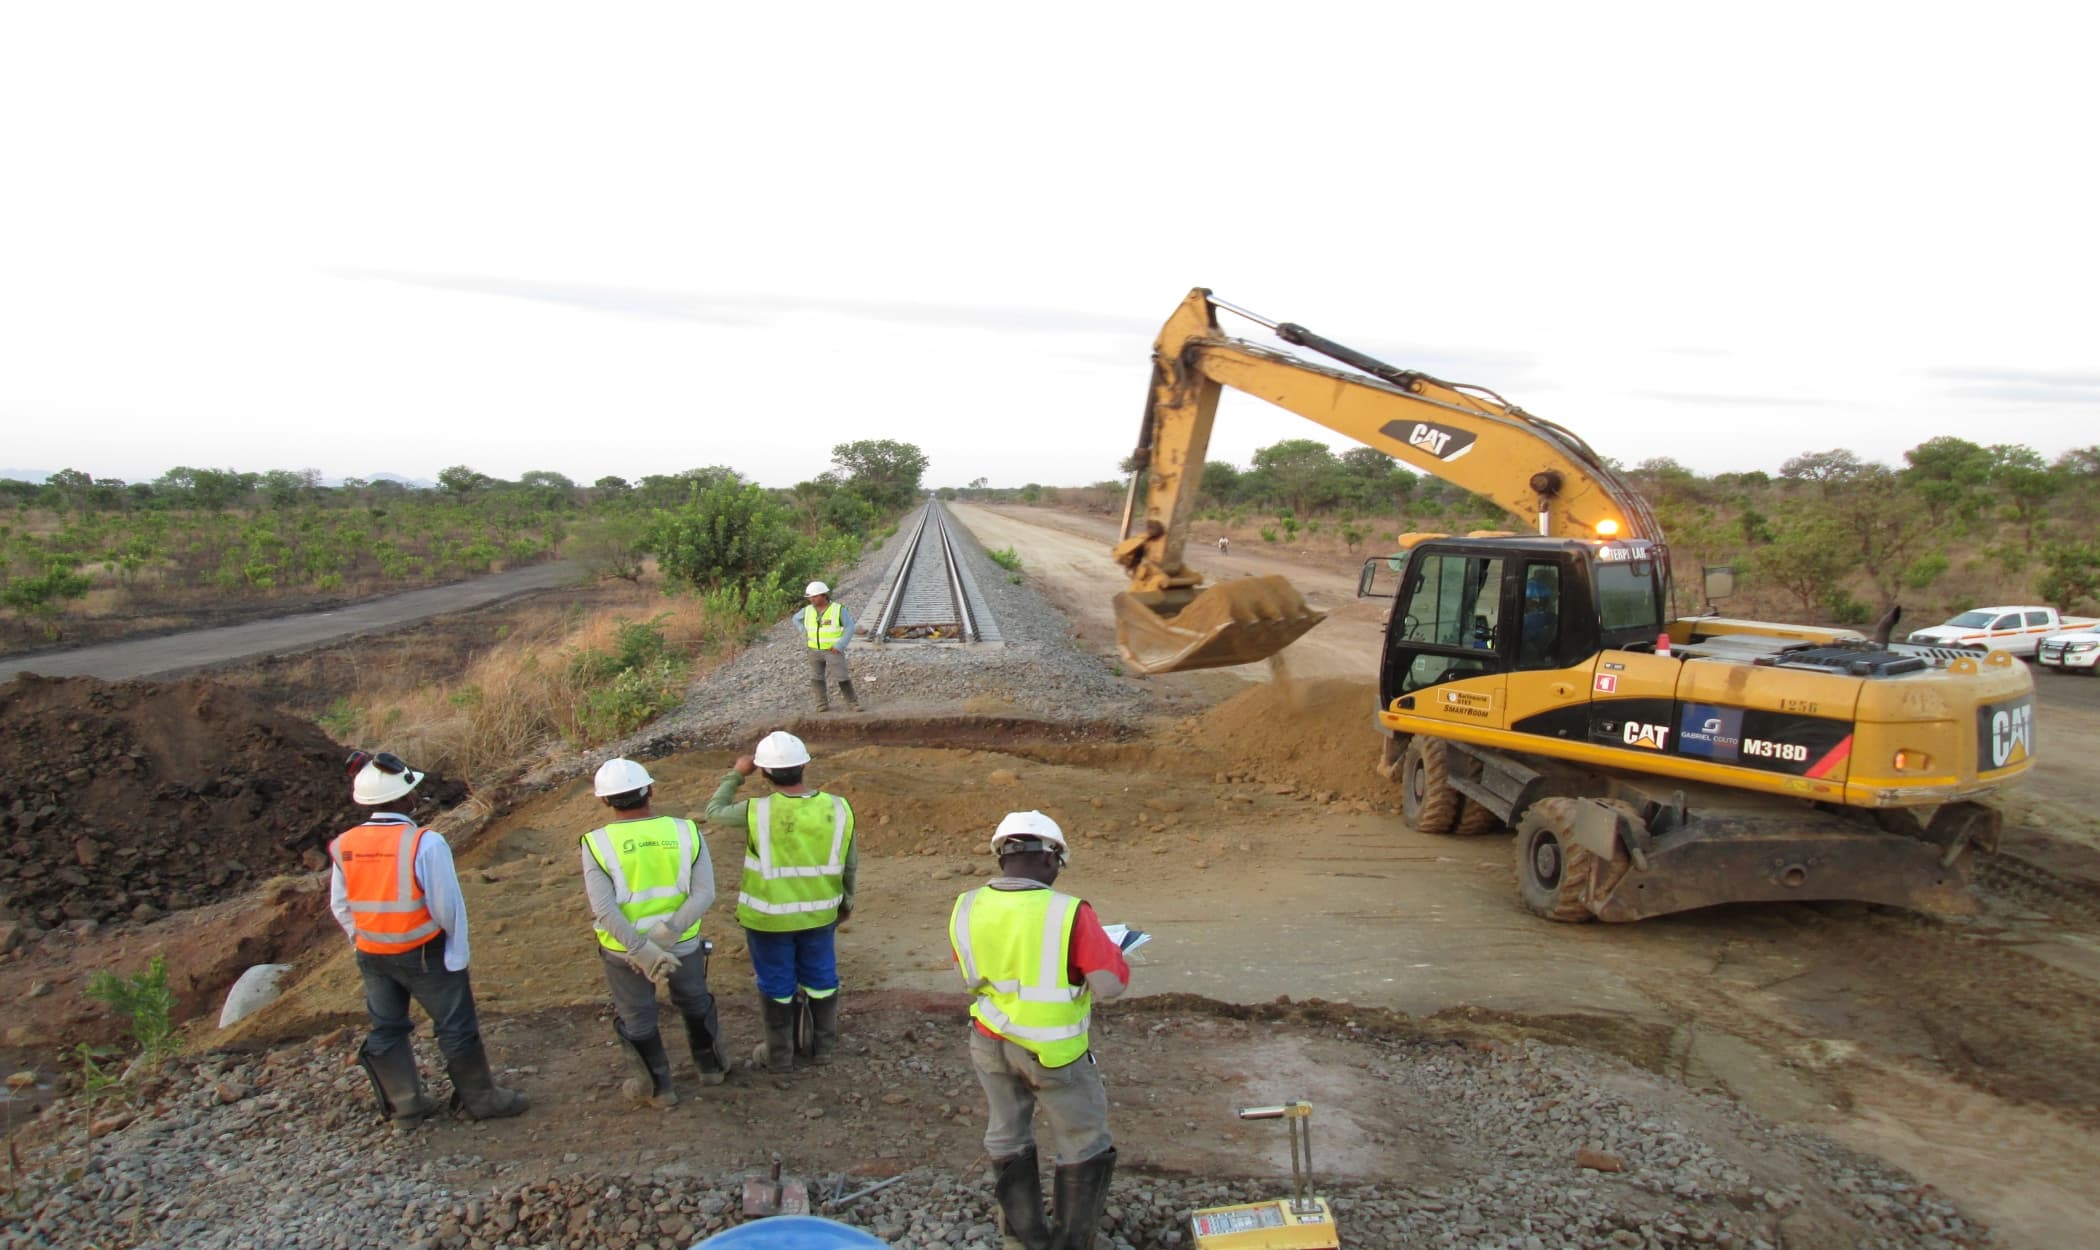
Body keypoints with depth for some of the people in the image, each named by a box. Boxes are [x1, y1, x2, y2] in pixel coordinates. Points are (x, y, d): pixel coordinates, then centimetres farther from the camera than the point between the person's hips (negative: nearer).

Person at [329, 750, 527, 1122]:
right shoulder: (426, 843, -23)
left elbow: (340, 907, 4)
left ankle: (403, 1102, 31)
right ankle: (479, 1099, 20)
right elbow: (448, 906, -19)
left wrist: (364, 941, 16)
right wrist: (457, 957, -7)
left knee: (385, 1029, 20)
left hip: (372, 954, 5)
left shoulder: (343, 846, -6)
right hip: (425, 952, -5)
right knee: (457, 1027, 9)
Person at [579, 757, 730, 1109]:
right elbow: (705, 894, -18)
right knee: (695, 1002, 26)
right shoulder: (686, 832, -11)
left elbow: (604, 909, -23)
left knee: (637, 1018, 19)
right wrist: (666, 934, -21)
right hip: (683, 944, 2)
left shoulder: (597, 843, -15)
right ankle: (711, 1066, 42)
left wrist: (640, 949, -23)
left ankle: (660, 1087, 32)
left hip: (624, 950, -2)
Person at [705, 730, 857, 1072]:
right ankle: (824, 1046, 33)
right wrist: (846, 900, 15)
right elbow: (850, 864, -1)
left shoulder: (757, 811, -22)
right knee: (821, 979, 19)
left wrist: (735, 775, 9)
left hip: (769, 917, -3)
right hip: (820, 914, 3)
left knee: (776, 985, 14)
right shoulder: (837, 808, -12)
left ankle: (779, 1055, 28)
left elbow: (714, 812, -2)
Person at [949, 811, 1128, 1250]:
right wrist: (1108, 950, -3)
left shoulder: (966, 908, -7)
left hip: (990, 1043, 5)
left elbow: (969, 976, 7)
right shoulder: (1068, 913, -24)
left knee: (1007, 1139, 23)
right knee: (1083, 1148, 16)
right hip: (1052, 1050, -5)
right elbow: (1112, 984, -22)